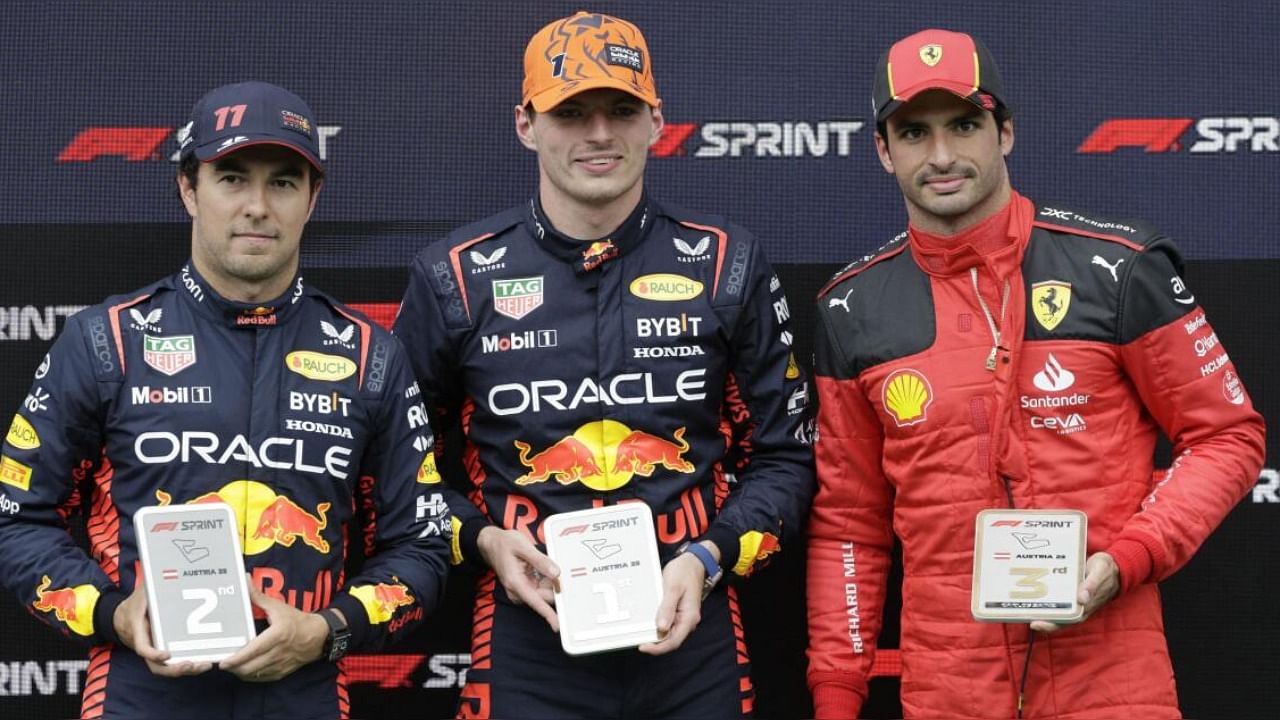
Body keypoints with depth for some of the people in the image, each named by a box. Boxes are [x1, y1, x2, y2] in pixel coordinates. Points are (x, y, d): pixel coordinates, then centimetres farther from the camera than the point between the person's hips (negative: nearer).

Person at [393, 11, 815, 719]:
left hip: (688, 637, 1)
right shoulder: (454, 277, 0)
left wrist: (707, 559, -8)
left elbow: (783, 455, 6)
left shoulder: (726, 264, 2)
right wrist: (482, 540, -7)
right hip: (527, 642, 0)